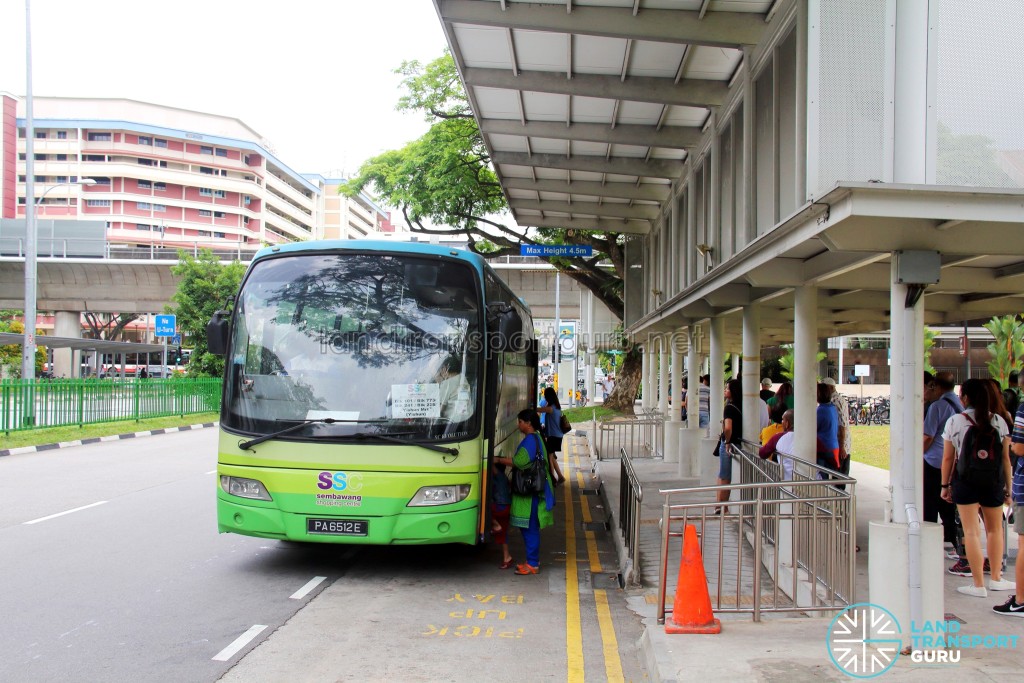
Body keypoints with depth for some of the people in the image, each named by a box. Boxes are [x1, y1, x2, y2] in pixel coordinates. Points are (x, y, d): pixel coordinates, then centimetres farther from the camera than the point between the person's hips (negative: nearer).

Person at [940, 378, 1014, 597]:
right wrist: (1008, 487, 10)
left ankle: (979, 585, 1)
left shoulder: (954, 421, -5)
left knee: (972, 532, 0)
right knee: (994, 529, 19)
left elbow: (948, 458, -2)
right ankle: (996, 579, 22)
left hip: (965, 479, -2)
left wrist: (945, 485, 7)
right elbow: (1006, 457, 3)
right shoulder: (999, 421, 1)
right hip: (993, 480, 2)